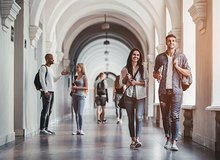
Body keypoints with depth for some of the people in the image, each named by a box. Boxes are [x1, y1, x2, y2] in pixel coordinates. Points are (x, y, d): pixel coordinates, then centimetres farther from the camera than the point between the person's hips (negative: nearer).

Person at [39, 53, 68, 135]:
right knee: (45, 110, -10)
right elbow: (42, 80, -13)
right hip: (46, 92, -9)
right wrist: (45, 91, -19)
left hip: (52, 91, 9)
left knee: (49, 111, 8)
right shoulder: (43, 68, -6)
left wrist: (61, 74, 17)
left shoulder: (50, 69, 20)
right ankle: (42, 129, -7)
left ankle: (46, 128, 12)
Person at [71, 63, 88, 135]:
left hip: (81, 96, -6)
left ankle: (80, 129, -6)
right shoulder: (76, 77, 15)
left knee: (80, 113, -12)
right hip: (74, 96, 6)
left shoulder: (84, 77, -2)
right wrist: (73, 88, 2)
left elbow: (86, 87, -7)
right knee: (76, 114, 5)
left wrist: (77, 87, -12)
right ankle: (78, 130, 9)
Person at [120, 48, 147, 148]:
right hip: (129, 96, 1)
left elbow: (146, 82, 3)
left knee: (139, 117, -16)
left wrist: (136, 82, -10)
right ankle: (133, 139, 12)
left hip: (140, 96, -1)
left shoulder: (142, 69, 8)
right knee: (131, 119, 4)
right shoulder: (125, 69, 10)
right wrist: (126, 78, -8)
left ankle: (137, 139, -19)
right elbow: (121, 83, 10)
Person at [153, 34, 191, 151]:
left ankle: (174, 142, -10)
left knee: (175, 116, -10)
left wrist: (177, 67, -8)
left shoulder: (181, 57, 7)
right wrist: (157, 75, -5)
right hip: (163, 90, 2)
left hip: (176, 90, -2)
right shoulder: (160, 57, 11)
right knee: (165, 116, 6)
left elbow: (188, 73, 6)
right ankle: (168, 139, 18)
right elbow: (154, 72, 18)